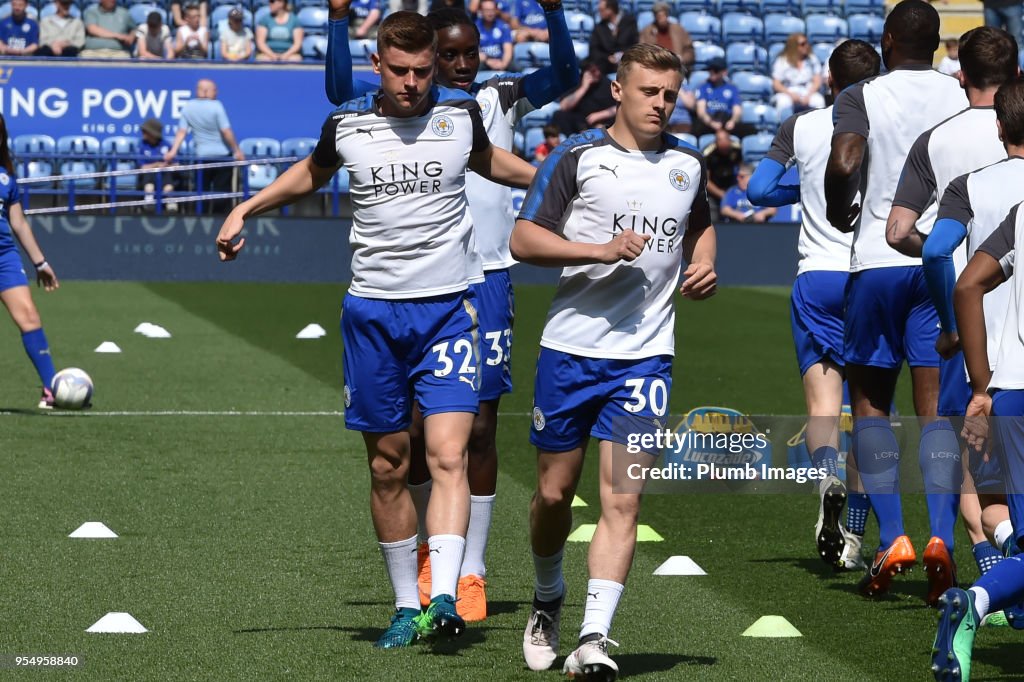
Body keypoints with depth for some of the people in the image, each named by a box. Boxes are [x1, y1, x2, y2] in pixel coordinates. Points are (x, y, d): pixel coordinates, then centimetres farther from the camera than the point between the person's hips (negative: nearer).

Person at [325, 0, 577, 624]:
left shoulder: (501, 99, 4)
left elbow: (565, 76, -11)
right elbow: (342, 90, -14)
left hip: (486, 281, 0)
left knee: (479, 426, 1)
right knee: (418, 424, 5)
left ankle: (472, 571, 6)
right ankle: (426, 550, 25)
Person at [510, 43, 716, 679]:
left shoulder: (688, 163, 10)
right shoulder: (577, 157, -2)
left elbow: (701, 225, 30)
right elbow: (524, 240, -7)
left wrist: (704, 265, 9)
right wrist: (600, 250, -18)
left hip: (645, 354, 1)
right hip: (570, 347, -1)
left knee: (622, 499, -10)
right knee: (554, 492, 9)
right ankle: (548, 602, 35)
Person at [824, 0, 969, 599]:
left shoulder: (861, 97, -1)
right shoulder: (961, 98, 6)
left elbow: (844, 163, -17)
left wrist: (840, 213, 3)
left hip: (878, 261, -2)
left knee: (869, 402, 10)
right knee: (935, 407, 4)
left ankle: (892, 535, -5)